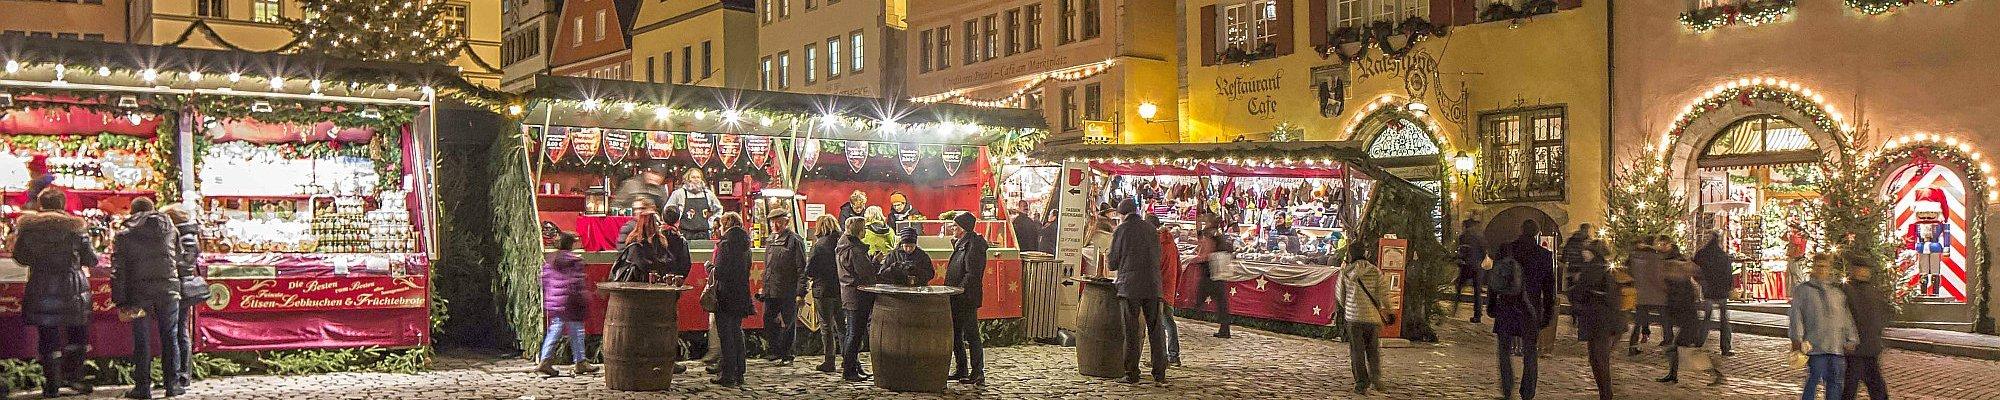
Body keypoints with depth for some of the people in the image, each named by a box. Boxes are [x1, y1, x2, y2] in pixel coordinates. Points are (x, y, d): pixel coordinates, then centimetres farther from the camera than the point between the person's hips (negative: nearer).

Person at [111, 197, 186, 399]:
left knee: (141, 339, 5)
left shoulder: (123, 235, 1)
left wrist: (120, 303, -2)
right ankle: (172, 384, 9)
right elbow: (179, 255, 12)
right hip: (168, 289, 1)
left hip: (139, 291, -1)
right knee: (169, 337, 8)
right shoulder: (169, 229, 7)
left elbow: (118, 271, -3)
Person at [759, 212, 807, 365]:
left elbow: (802, 269, -12)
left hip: (788, 291, -7)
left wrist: (801, 293, -17)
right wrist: (764, 287, 18)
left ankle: (786, 356, 11)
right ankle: (775, 352, 22)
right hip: (770, 291, 7)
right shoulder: (769, 240, 14)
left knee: (788, 324, 2)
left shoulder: (794, 240, -9)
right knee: (769, 321, 9)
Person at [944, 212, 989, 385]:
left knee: (971, 335, -6)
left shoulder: (974, 245, -16)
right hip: (956, 299, 10)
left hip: (967, 299, -10)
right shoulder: (960, 244, 15)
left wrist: (958, 291, -21)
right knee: (955, 335, 14)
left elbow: (972, 274, -22)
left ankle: (977, 373, -1)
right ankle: (961, 370, 23)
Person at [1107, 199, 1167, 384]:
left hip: (1130, 287, -3)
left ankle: (1132, 374, 2)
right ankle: (1160, 373, 8)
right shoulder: (1152, 229, 10)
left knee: (1131, 331, 1)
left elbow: (1112, 263, 1)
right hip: (1153, 286, 3)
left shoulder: (1121, 230, -2)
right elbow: (1156, 259, 16)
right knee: (1155, 330, 7)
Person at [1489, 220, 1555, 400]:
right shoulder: (1545, 255, -5)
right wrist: (1548, 312, 9)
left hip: (1506, 306, 0)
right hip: (1531, 309, 0)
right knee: (1530, 354, 10)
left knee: (1505, 351, 12)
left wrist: (1491, 304, 10)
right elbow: (1549, 287, 1)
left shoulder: (1505, 249, -4)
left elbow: (1494, 279, 2)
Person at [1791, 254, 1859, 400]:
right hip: (1815, 345, -4)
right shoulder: (1803, 289, 7)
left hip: (1837, 345, 4)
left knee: (1835, 381, 7)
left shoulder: (1838, 291, 18)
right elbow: (1796, 314, 0)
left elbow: (1847, 316, 18)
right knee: (1814, 379, -8)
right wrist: (1797, 338, -10)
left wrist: (1851, 339, 10)